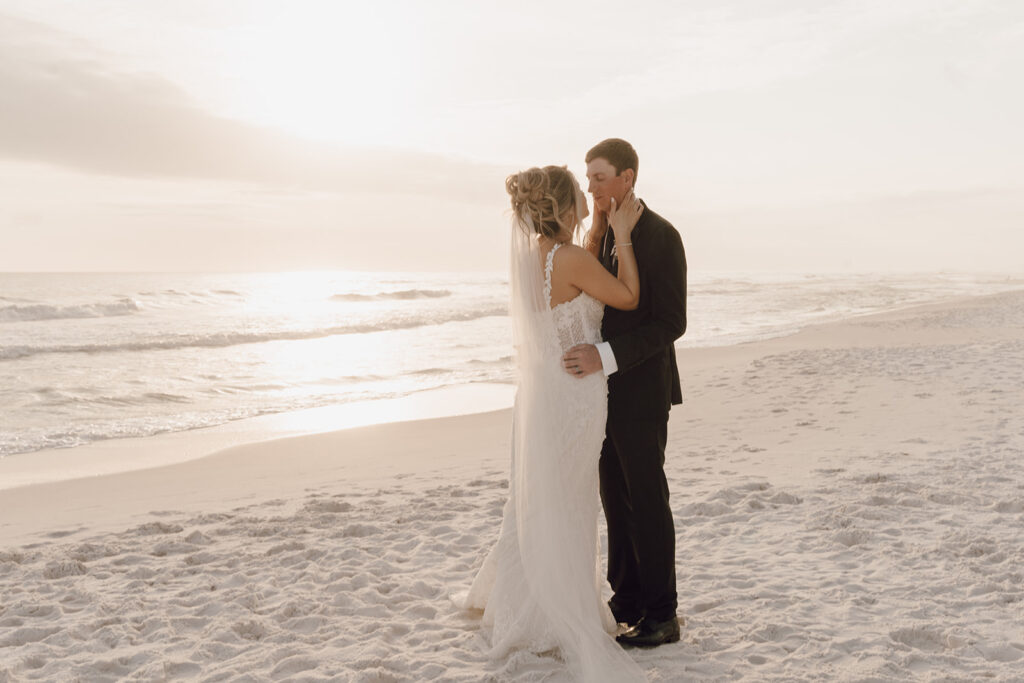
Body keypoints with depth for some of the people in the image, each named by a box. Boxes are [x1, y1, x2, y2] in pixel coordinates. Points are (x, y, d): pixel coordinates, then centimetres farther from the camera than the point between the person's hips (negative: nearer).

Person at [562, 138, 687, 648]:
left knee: (646, 501, 1)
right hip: (604, 386, 7)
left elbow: (671, 322, -20)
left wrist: (606, 356, -28)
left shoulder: (660, 236, -15)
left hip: (640, 392, -7)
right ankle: (627, 599, 26)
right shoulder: (600, 233, 10)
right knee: (616, 497, 14)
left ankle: (661, 615, 13)